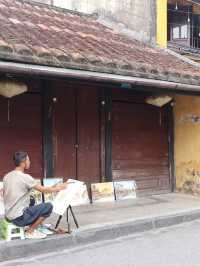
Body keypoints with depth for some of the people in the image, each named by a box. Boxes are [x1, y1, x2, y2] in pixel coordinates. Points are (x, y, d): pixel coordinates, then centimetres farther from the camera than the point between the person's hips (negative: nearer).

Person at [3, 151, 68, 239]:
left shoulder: (6, 176, 4)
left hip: (8, 216, 9)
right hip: (19, 218, -8)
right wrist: (59, 188, 8)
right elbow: (43, 190, -9)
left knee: (31, 200, 28)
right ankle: (30, 232, 3)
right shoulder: (25, 177, -17)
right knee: (48, 206, -4)